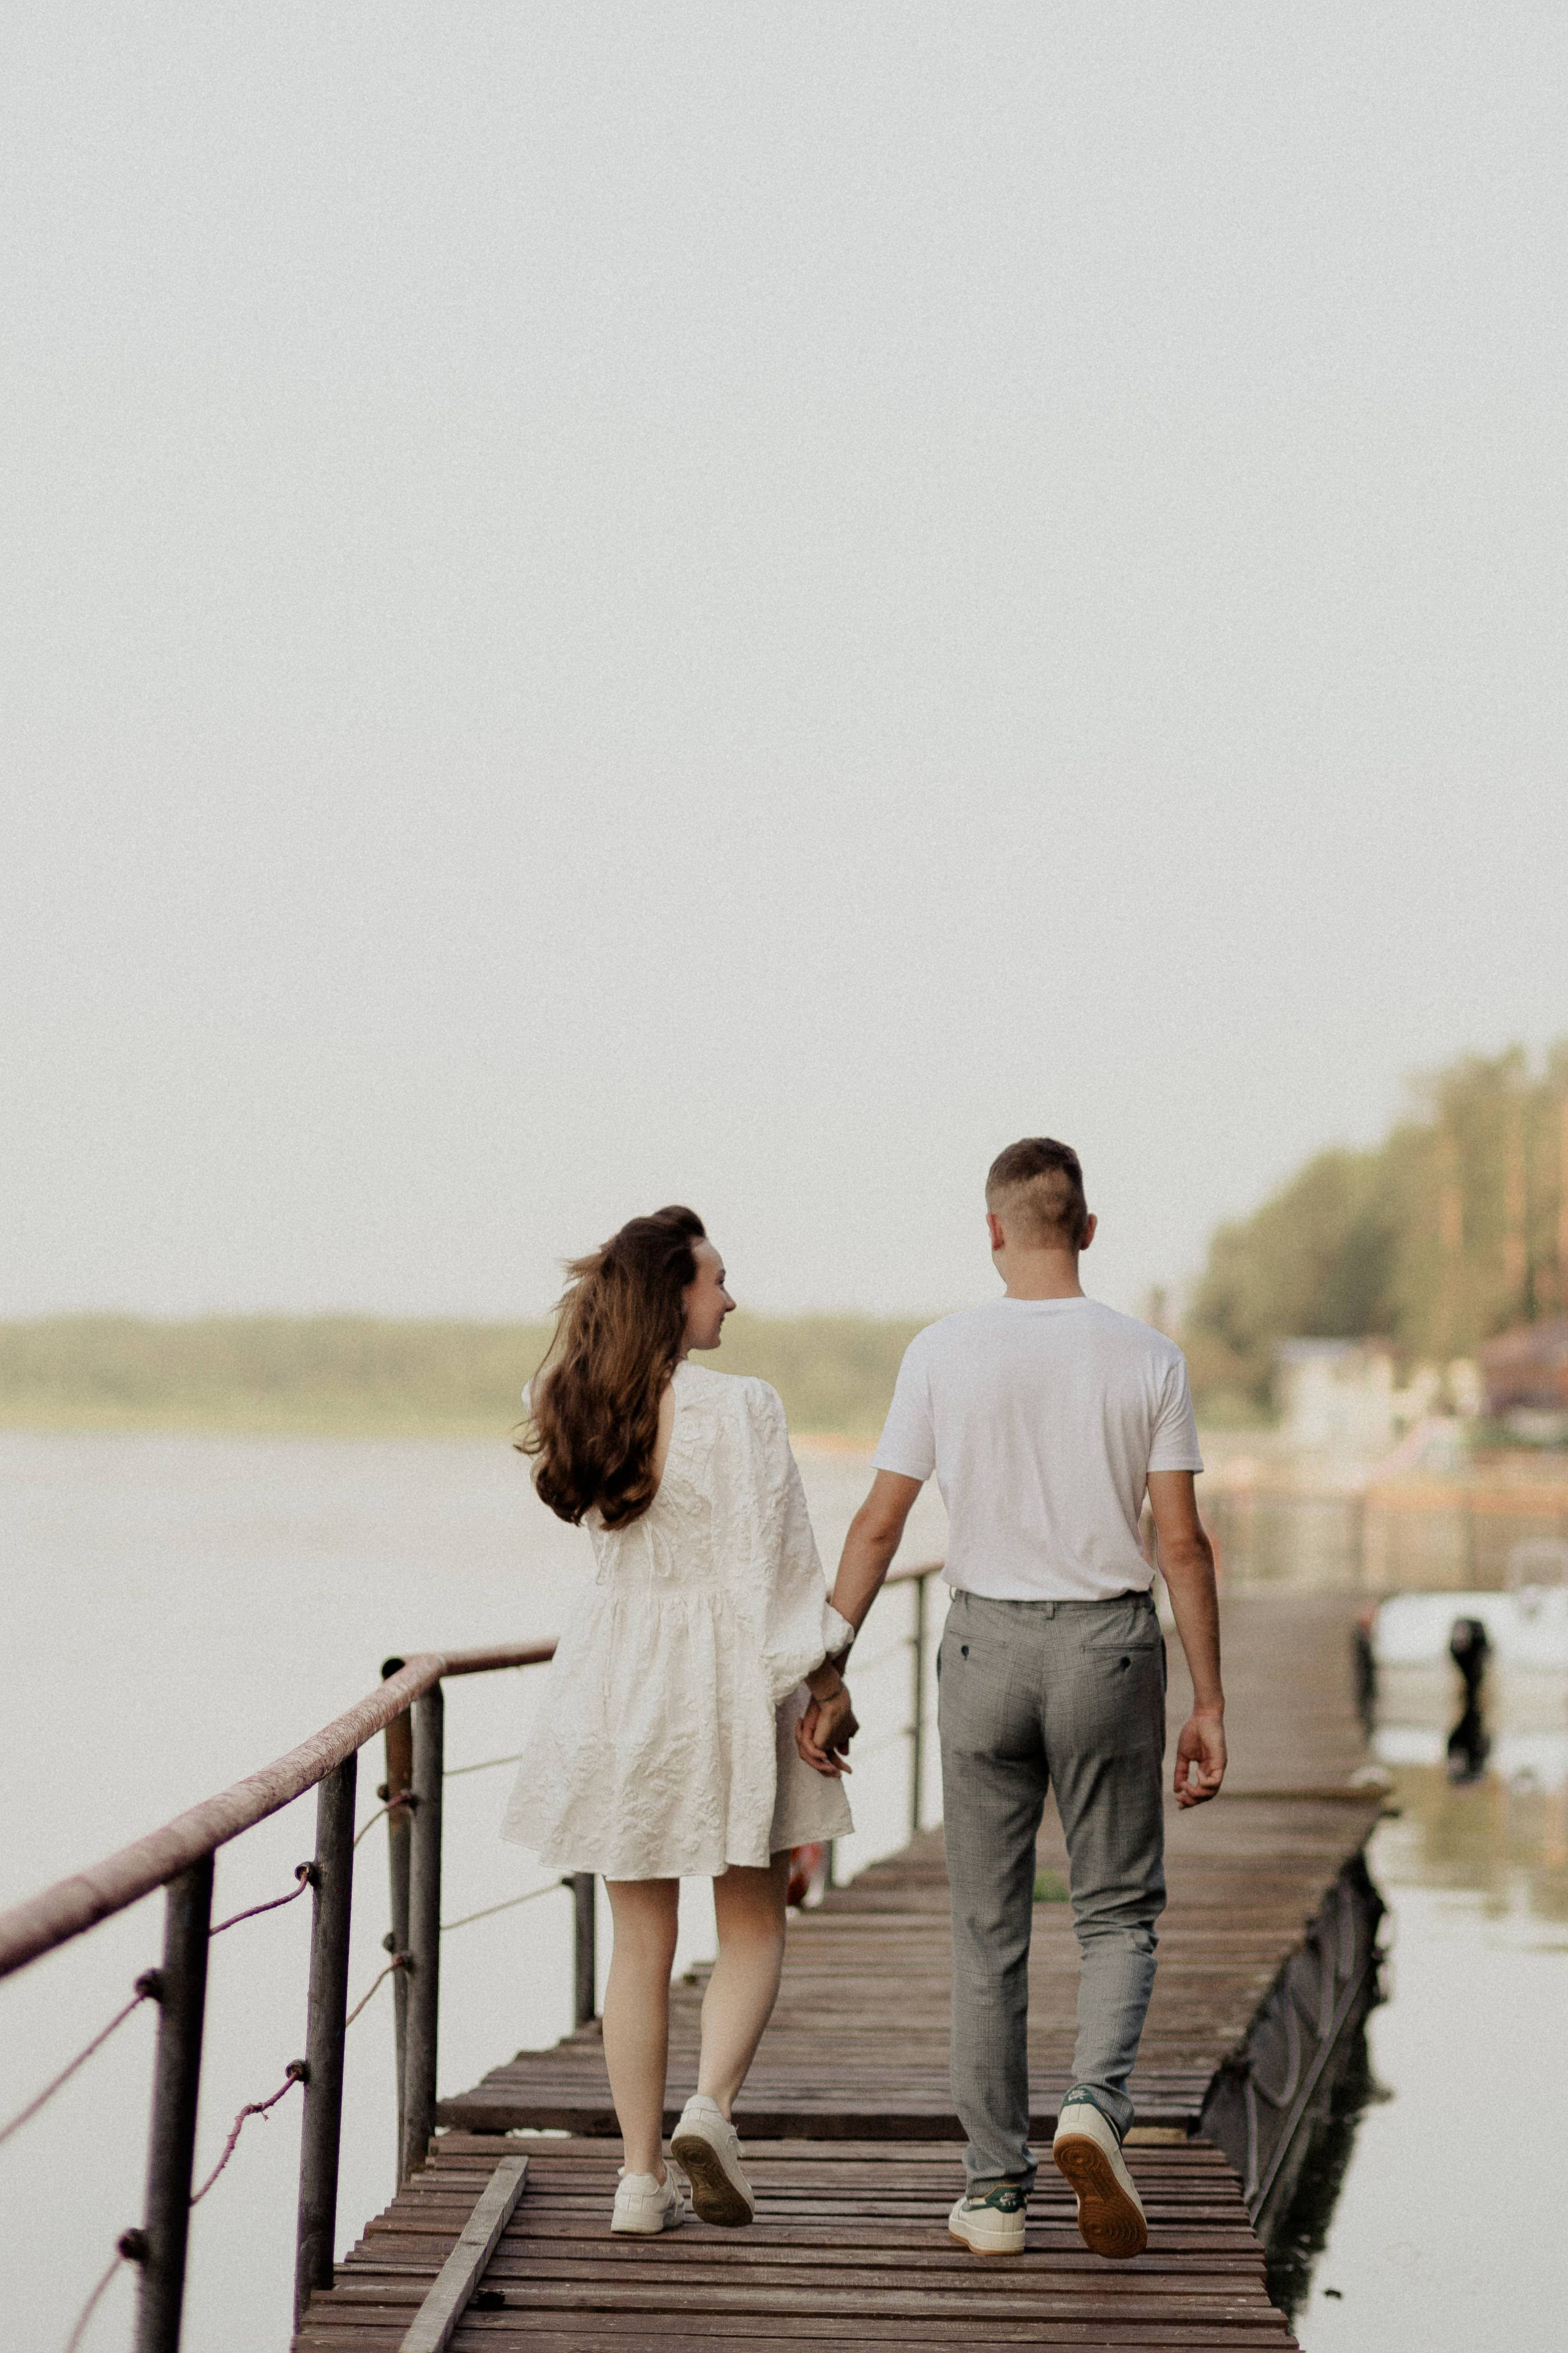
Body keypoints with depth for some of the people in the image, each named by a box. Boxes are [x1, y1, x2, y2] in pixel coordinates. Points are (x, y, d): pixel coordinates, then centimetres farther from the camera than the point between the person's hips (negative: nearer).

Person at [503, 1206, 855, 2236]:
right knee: (753, 1926, 11)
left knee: (641, 1939, 10)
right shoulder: (739, 1408, -14)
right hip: (728, 1682, -4)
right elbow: (779, 1564, -14)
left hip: (616, 1681, 4)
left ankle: (641, 2173, 9)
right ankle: (711, 2107, -11)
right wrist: (826, 1681, -5)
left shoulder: (575, 1408, 1)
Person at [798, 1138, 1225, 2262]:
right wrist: (1209, 1703, 1)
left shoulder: (944, 1353, -4)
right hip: (1111, 1644, 0)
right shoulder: (1149, 1359, -4)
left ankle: (996, 2193, 12)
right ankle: (1097, 2106, -14)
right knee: (1120, 1913, 12)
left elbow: (877, 1527, -4)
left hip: (988, 1642, 0)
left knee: (990, 1928, 9)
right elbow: (1183, 1545, -5)